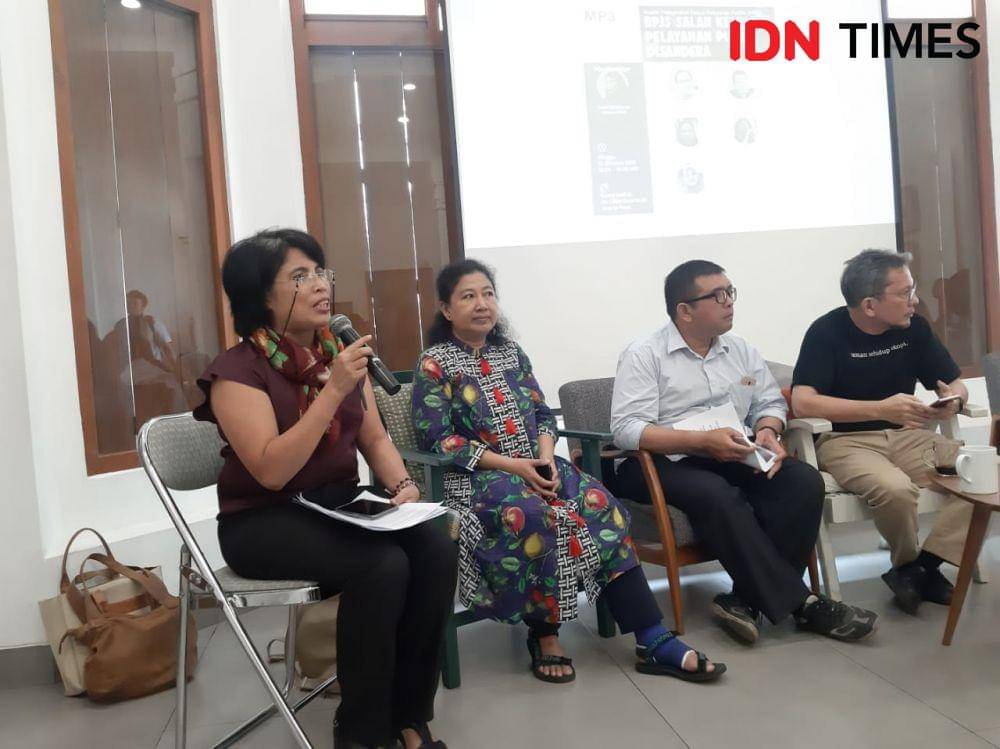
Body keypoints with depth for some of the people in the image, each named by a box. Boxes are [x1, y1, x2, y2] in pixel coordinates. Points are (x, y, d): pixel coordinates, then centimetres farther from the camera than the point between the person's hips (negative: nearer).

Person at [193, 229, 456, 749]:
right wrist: (333, 391, -27)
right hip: (263, 521, -6)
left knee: (435, 549, -21)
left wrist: (402, 485, -9)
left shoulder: (340, 353, 6)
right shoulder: (237, 370, -14)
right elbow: (272, 471, -24)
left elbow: (374, 438, 11)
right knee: (382, 564, -30)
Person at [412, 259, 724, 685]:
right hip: (474, 478, -5)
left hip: (536, 466, 5)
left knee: (600, 506, -21)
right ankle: (543, 636, -15)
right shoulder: (435, 365, -3)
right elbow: (436, 440, -11)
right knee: (534, 517, -37)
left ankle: (654, 642, -23)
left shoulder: (510, 352, 14)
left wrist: (545, 456, -9)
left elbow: (542, 414, 14)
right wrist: (510, 465, -18)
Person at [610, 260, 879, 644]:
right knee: (718, 495, -35)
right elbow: (627, 428, -14)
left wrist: (767, 430, -5)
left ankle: (748, 598, -22)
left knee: (804, 480, -20)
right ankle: (797, 602, -24)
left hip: (734, 458, 6)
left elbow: (771, 401, 21)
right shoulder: (643, 355, -3)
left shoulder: (742, 351, 17)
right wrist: (703, 442, -23)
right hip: (666, 463, -5)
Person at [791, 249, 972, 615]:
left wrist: (953, 402, -15)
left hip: (905, 434, 6)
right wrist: (882, 409, -32)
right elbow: (802, 401, -25)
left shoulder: (913, 327, 4)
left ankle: (924, 567, -7)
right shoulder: (827, 333, -12)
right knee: (896, 488, -34)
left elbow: (956, 384, 11)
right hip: (844, 440, -5)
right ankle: (908, 564, -2)